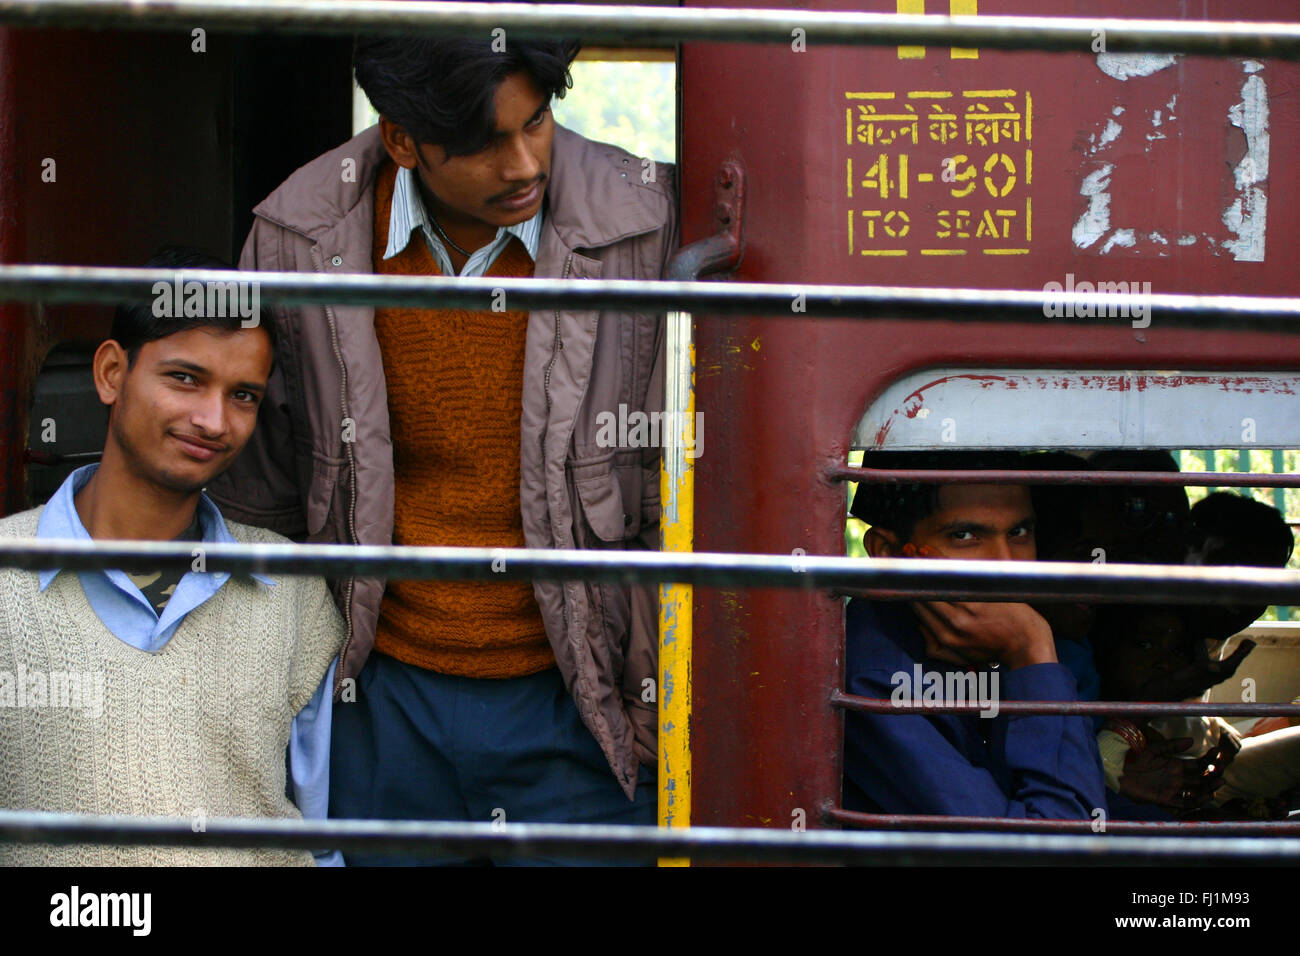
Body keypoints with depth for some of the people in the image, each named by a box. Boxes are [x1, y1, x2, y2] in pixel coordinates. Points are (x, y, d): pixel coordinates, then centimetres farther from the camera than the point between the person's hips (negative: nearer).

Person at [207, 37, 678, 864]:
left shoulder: (647, 226, -13)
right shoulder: (300, 236, -7)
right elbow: (255, 496, 7)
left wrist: (674, 709, -3)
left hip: (577, 705, -1)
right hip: (385, 700, 2)